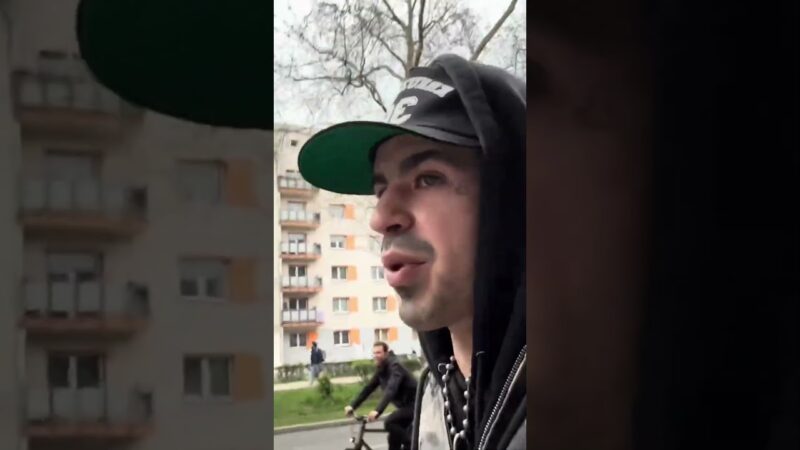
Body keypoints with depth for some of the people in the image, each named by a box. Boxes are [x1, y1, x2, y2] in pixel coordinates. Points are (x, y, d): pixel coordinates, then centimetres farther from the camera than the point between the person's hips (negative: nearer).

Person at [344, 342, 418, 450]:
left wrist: (377, 411, -49)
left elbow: (391, 389, -38)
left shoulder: (395, 366, -23)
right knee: (394, 437, 5)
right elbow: (368, 388, 6)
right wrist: (352, 406, -6)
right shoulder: (381, 370, 4)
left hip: (413, 404, -9)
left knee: (390, 423, -25)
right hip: (404, 404, 9)